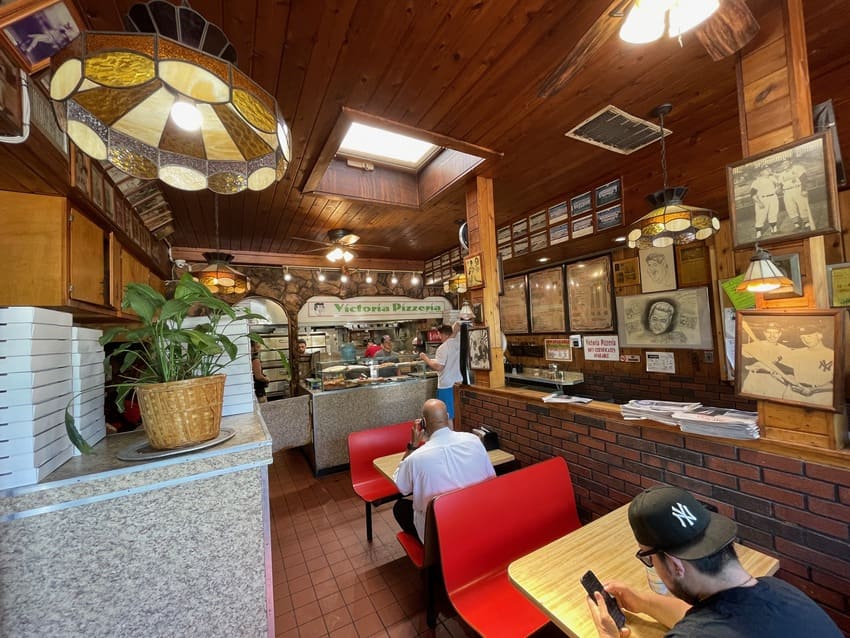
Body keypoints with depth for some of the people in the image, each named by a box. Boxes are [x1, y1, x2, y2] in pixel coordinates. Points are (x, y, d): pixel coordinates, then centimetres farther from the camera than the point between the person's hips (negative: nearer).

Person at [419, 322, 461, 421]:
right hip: (457, 382, 8)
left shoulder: (442, 348, -18)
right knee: (454, 413, 18)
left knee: (447, 415, 0)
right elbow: (457, 324, 19)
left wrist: (425, 358, -15)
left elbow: (438, 367, -25)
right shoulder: (456, 342, 4)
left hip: (446, 385, -8)